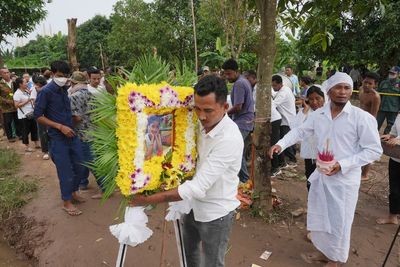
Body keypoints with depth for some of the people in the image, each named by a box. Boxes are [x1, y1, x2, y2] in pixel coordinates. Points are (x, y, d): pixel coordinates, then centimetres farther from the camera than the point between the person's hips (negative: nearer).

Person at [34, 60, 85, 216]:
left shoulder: (64, 89, 7)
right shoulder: (46, 91, -12)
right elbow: (38, 116, -13)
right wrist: (60, 127, -18)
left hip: (71, 134, 6)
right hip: (57, 137, -6)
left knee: (78, 166, 14)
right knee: (65, 170, 1)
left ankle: (74, 192, 35)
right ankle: (67, 202, 18)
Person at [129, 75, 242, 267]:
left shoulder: (229, 139, -32)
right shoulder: (203, 125, -7)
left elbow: (198, 187, -33)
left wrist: (149, 199, -29)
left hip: (215, 213, -7)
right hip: (194, 205, 7)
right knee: (188, 252, 28)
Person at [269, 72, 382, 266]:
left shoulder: (363, 118, -14)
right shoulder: (318, 115, 0)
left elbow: (374, 150, -11)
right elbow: (300, 131, 8)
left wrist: (343, 164, -21)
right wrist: (281, 144, -10)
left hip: (345, 179, -4)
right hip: (321, 175, 5)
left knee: (339, 222, 9)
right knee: (318, 218, 18)